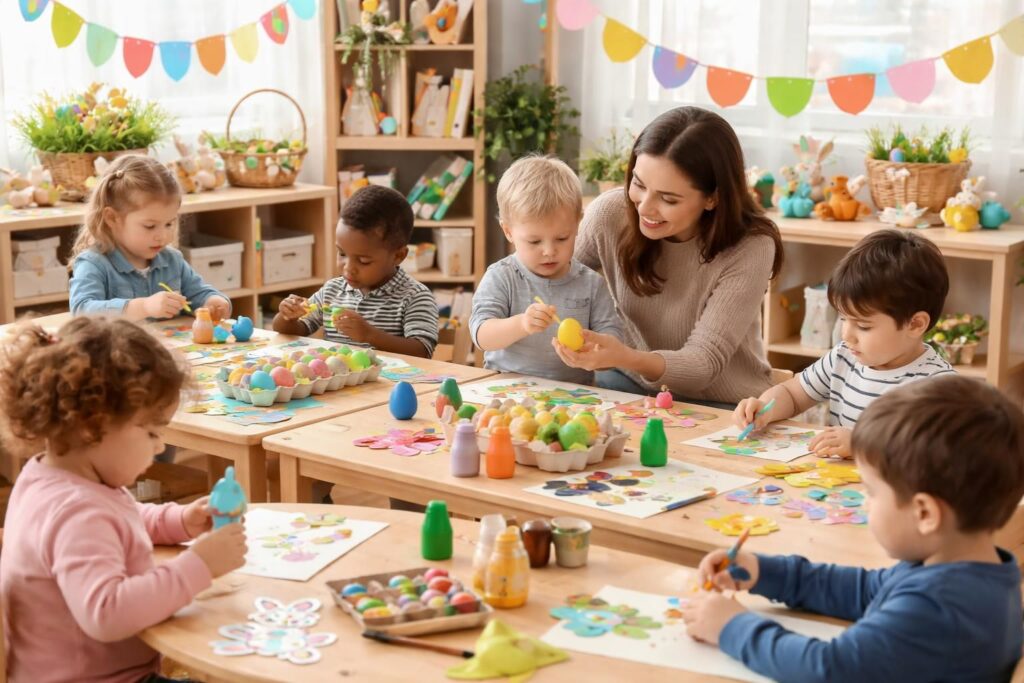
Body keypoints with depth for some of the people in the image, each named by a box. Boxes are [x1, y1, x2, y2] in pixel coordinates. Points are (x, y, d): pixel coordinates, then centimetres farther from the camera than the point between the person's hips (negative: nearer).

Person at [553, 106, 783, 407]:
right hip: (631, 386, 4)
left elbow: (704, 363, -23)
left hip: (723, 407, -4)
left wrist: (626, 358, -42)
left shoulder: (750, 249, -22)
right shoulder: (610, 213, -14)